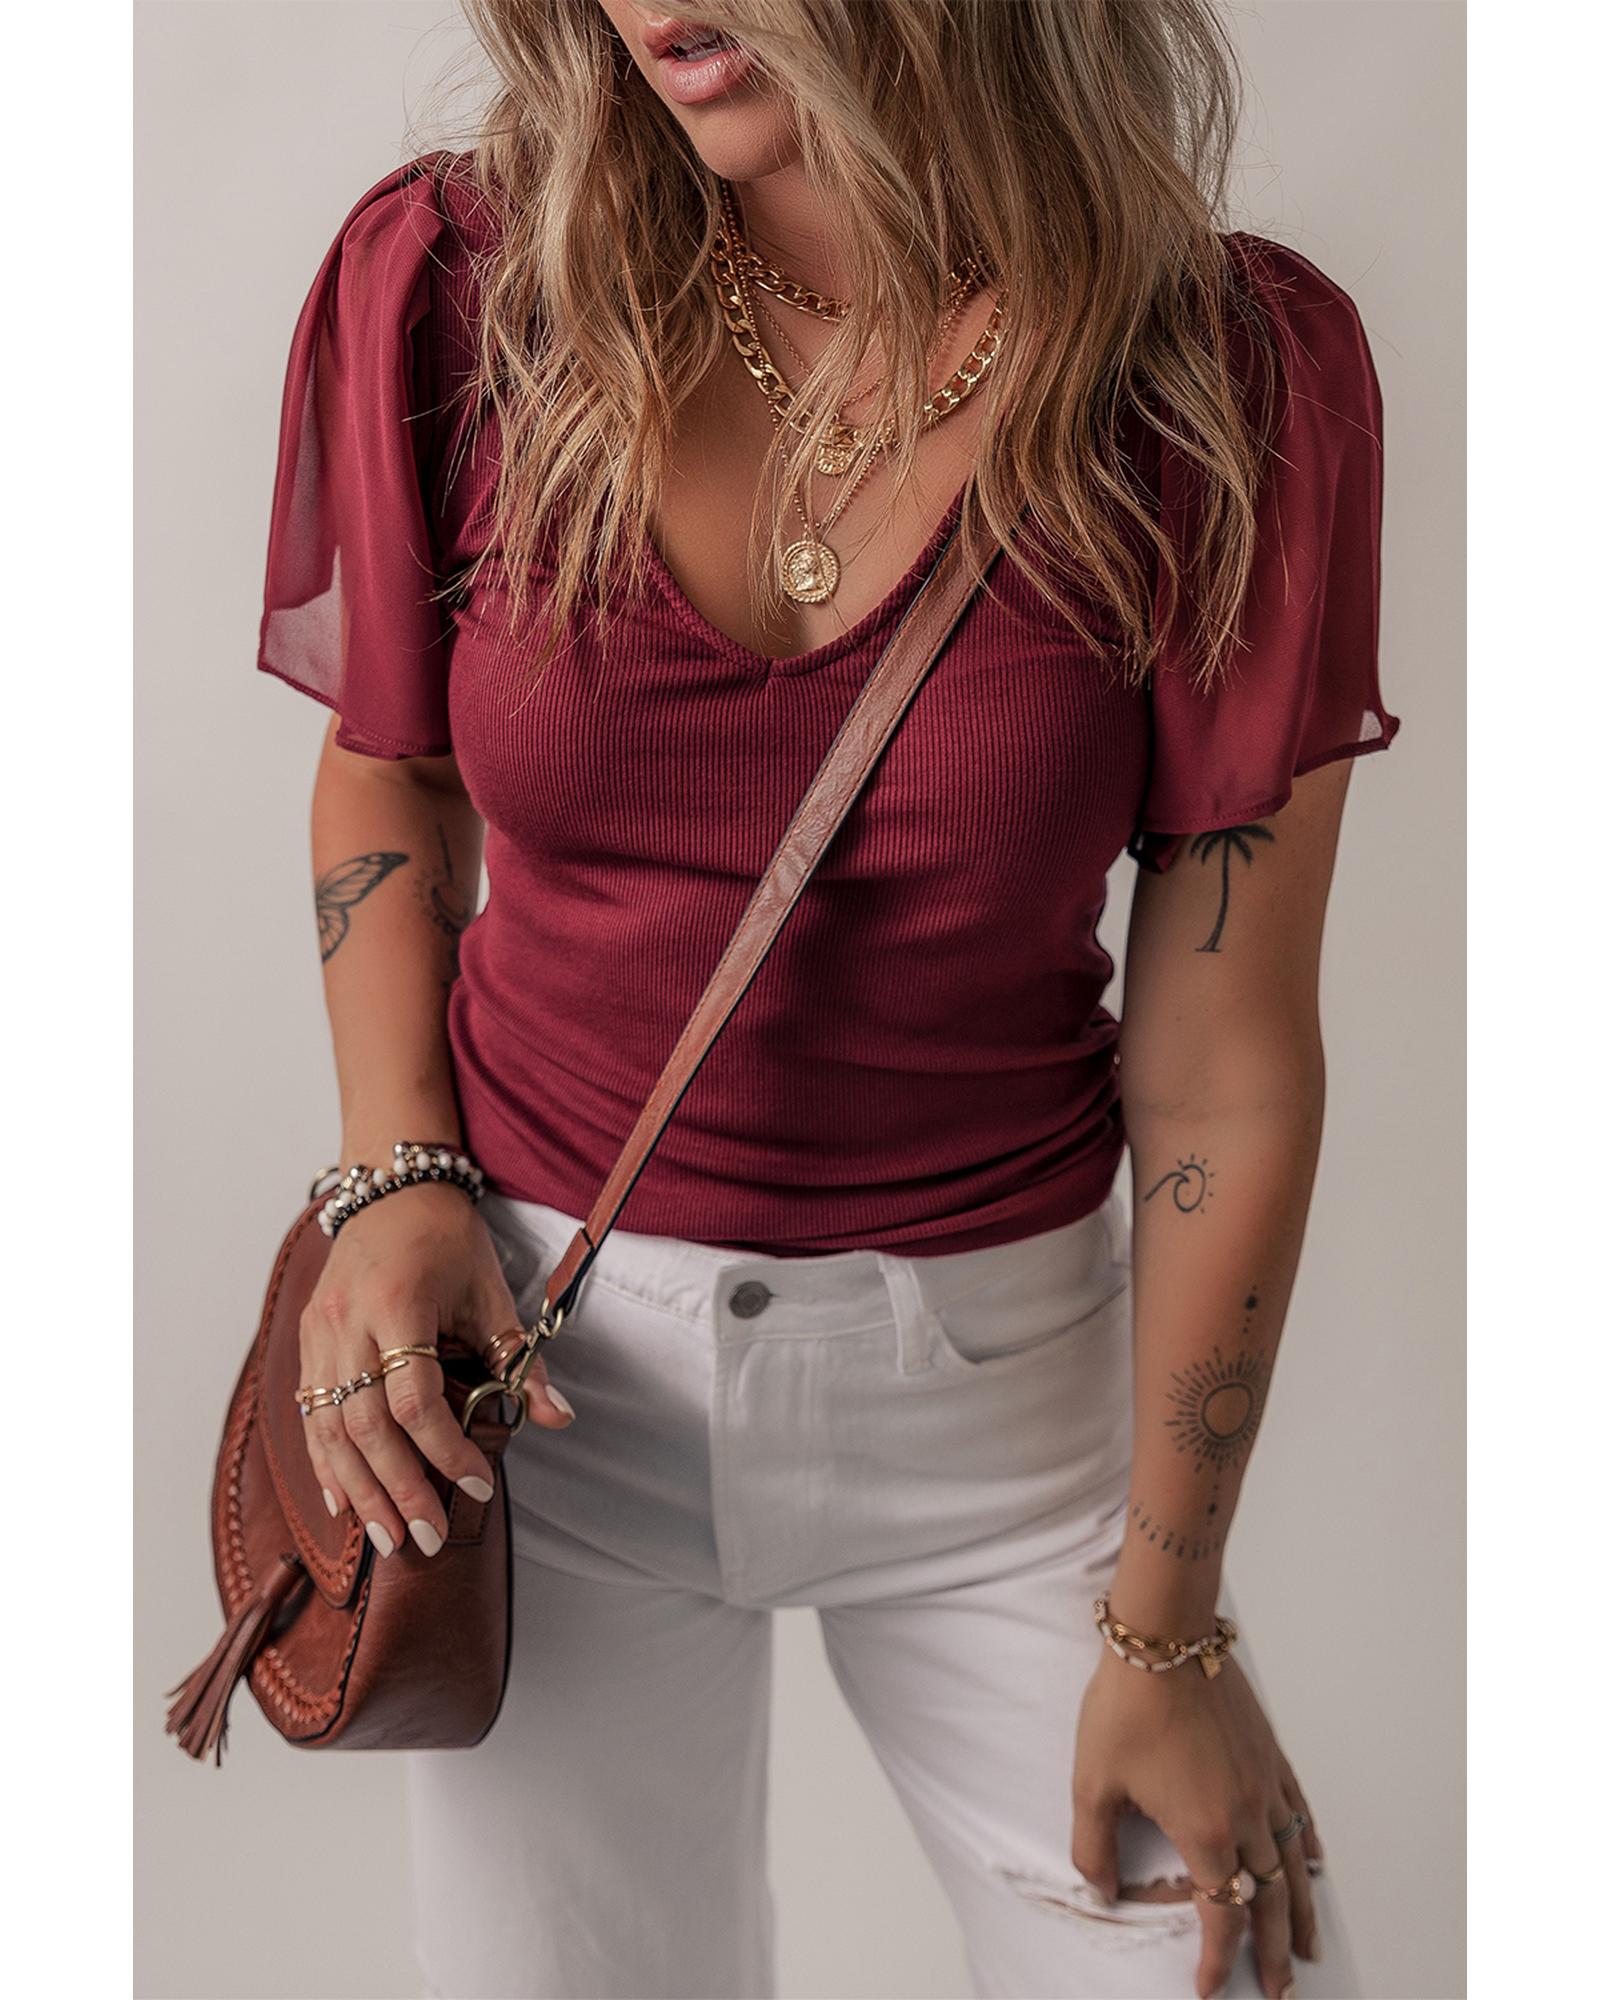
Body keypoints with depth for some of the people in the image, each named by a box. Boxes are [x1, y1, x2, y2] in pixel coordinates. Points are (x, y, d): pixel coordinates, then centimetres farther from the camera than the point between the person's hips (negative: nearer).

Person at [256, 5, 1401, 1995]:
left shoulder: (1237, 370, -14)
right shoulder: (449, 283, -10)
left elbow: (1223, 1064, -11)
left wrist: (1166, 1622, -5)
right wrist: (397, 1183, -8)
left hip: (992, 1366, -1)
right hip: (542, 1341, 1)